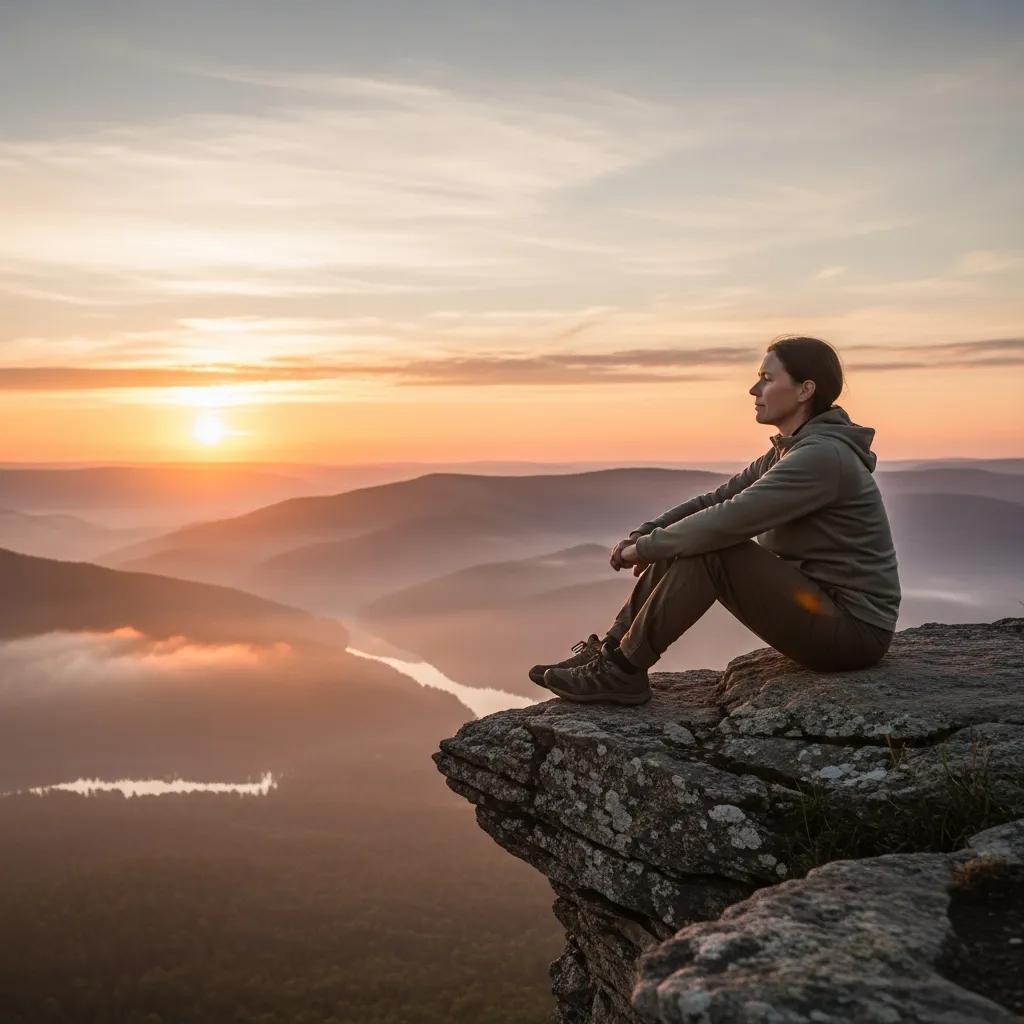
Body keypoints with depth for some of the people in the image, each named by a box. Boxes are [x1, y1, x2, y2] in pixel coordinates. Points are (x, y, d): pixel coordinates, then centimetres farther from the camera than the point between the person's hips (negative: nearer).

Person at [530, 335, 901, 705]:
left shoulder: (823, 456, -21)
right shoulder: (787, 453, 11)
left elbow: (727, 521, -27)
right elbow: (714, 501, 11)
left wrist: (645, 548, -15)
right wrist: (641, 536, -2)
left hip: (853, 630, -9)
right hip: (820, 609, 10)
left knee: (710, 551, -23)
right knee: (685, 547, 4)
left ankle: (622, 671, -13)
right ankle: (608, 652, 5)